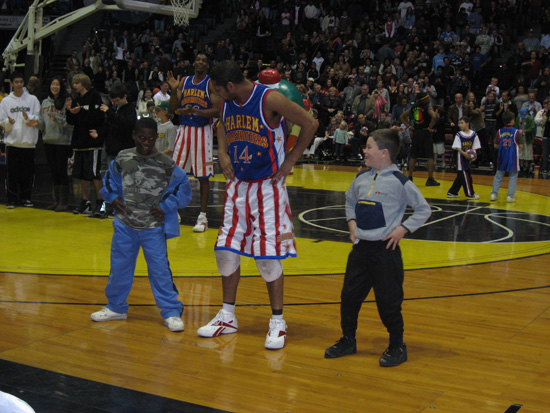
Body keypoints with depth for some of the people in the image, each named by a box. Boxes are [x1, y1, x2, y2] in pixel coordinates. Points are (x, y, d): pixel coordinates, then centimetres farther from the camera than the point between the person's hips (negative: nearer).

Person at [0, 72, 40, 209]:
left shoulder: (32, 99, 6)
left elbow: (38, 118, 0)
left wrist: (28, 118, -18)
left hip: (29, 141, 0)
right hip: (12, 141, 0)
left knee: (28, 171, 3)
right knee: (12, 172, 0)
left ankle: (26, 197, 15)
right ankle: (12, 199, 8)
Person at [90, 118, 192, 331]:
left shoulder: (166, 164, -8)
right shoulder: (122, 159, 1)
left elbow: (183, 188, -2)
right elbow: (110, 179, 18)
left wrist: (165, 206, -8)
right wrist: (113, 197, 4)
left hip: (154, 228, -3)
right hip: (125, 225, 3)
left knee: (160, 269, -3)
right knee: (119, 267, 14)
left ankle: (172, 312, 7)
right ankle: (116, 307, 33)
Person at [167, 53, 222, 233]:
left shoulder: (211, 84, -3)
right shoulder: (184, 81, 10)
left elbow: (217, 110, -12)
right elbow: (174, 108, 9)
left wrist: (196, 111, -26)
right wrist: (174, 89, -8)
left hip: (203, 130, -4)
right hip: (184, 129, 5)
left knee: (203, 176, -1)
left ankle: (203, 216, 5)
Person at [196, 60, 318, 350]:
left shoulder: (270, 99, -18)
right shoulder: (228, 102, 2)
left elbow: (310, 124, -13)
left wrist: (290, 161, -9)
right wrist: (223, 152, 6)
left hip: (267, 187, -7)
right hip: (237, 185, 7)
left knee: (268, 255, -5)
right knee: (226, 250, 8)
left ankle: (277, 323, 9)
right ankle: (228, 317, 23)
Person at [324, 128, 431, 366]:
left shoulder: (399, 181, -10)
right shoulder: (361, 178, 7)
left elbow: (424, 210, -4)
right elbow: (350, 201, 25)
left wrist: (403, 229, -11)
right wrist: (352, 222, 10)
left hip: (385, 249, -6)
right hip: (360, 247, 6)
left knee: (388, 301, 1)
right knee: (349, 295, 11)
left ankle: (397, 346, 18)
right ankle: (348, 340, 27)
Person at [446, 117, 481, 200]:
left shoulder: (474, 135, 1)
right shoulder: (458, 135, -5)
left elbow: (475, 148, 5)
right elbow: (457, 147, -9)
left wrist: (473, 155, -13)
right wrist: (465, 154, -23)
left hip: (469, 158, 4)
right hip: (461, 158, -4)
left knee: (460, 177, 11)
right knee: (466, 176, -5)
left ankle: (452, 192, 23)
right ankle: (470, 194, 2)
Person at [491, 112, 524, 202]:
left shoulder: (499, 132, 0)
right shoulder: (517, 132, -9)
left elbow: (496, 145, 4)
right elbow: (521, 146, -8)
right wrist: (516, 148, 12)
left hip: (502, 157, 3)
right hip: (513, 157, -3)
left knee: (498, 175, 13)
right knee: (513, 176, 7)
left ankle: (494, 194, 10)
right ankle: (510, 196, 5)